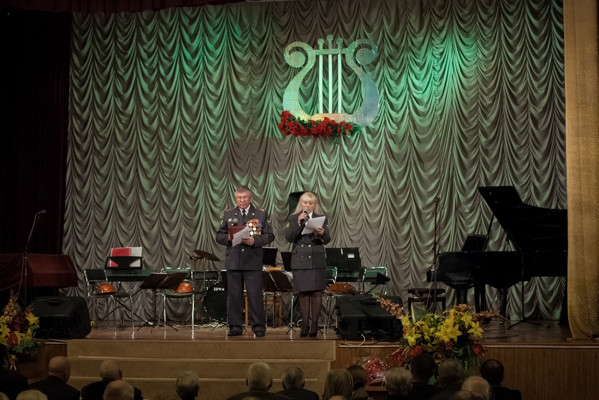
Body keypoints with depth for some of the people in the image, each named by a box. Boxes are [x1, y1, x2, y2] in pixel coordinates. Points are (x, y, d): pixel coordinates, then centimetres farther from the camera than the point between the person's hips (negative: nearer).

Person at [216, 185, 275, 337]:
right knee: (234, 295, 4)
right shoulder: (228, 214, 13)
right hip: (233, 261, 2)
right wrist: (229, 238, -10)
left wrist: (254, 241, -14)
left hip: (253, 262, -2)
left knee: (255, 295, -3)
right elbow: (219, 236, 11)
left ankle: (259, 326, 4)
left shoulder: (261, 214, 7)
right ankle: (235, 326, 11)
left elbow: (269, 235, 2)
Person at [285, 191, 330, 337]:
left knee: (316, 292, -4)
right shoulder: (293, 219, 8)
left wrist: (322, 233, -20)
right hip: (300, 261, 0)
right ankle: (305, 324, 6)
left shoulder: (321, 219, 10)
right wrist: (298, 223, -15)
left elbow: (327, 240, 2)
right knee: (303, 293, 0)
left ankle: (314, 324, 0)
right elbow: (289, 238, -4)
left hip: (317, 261, 0)